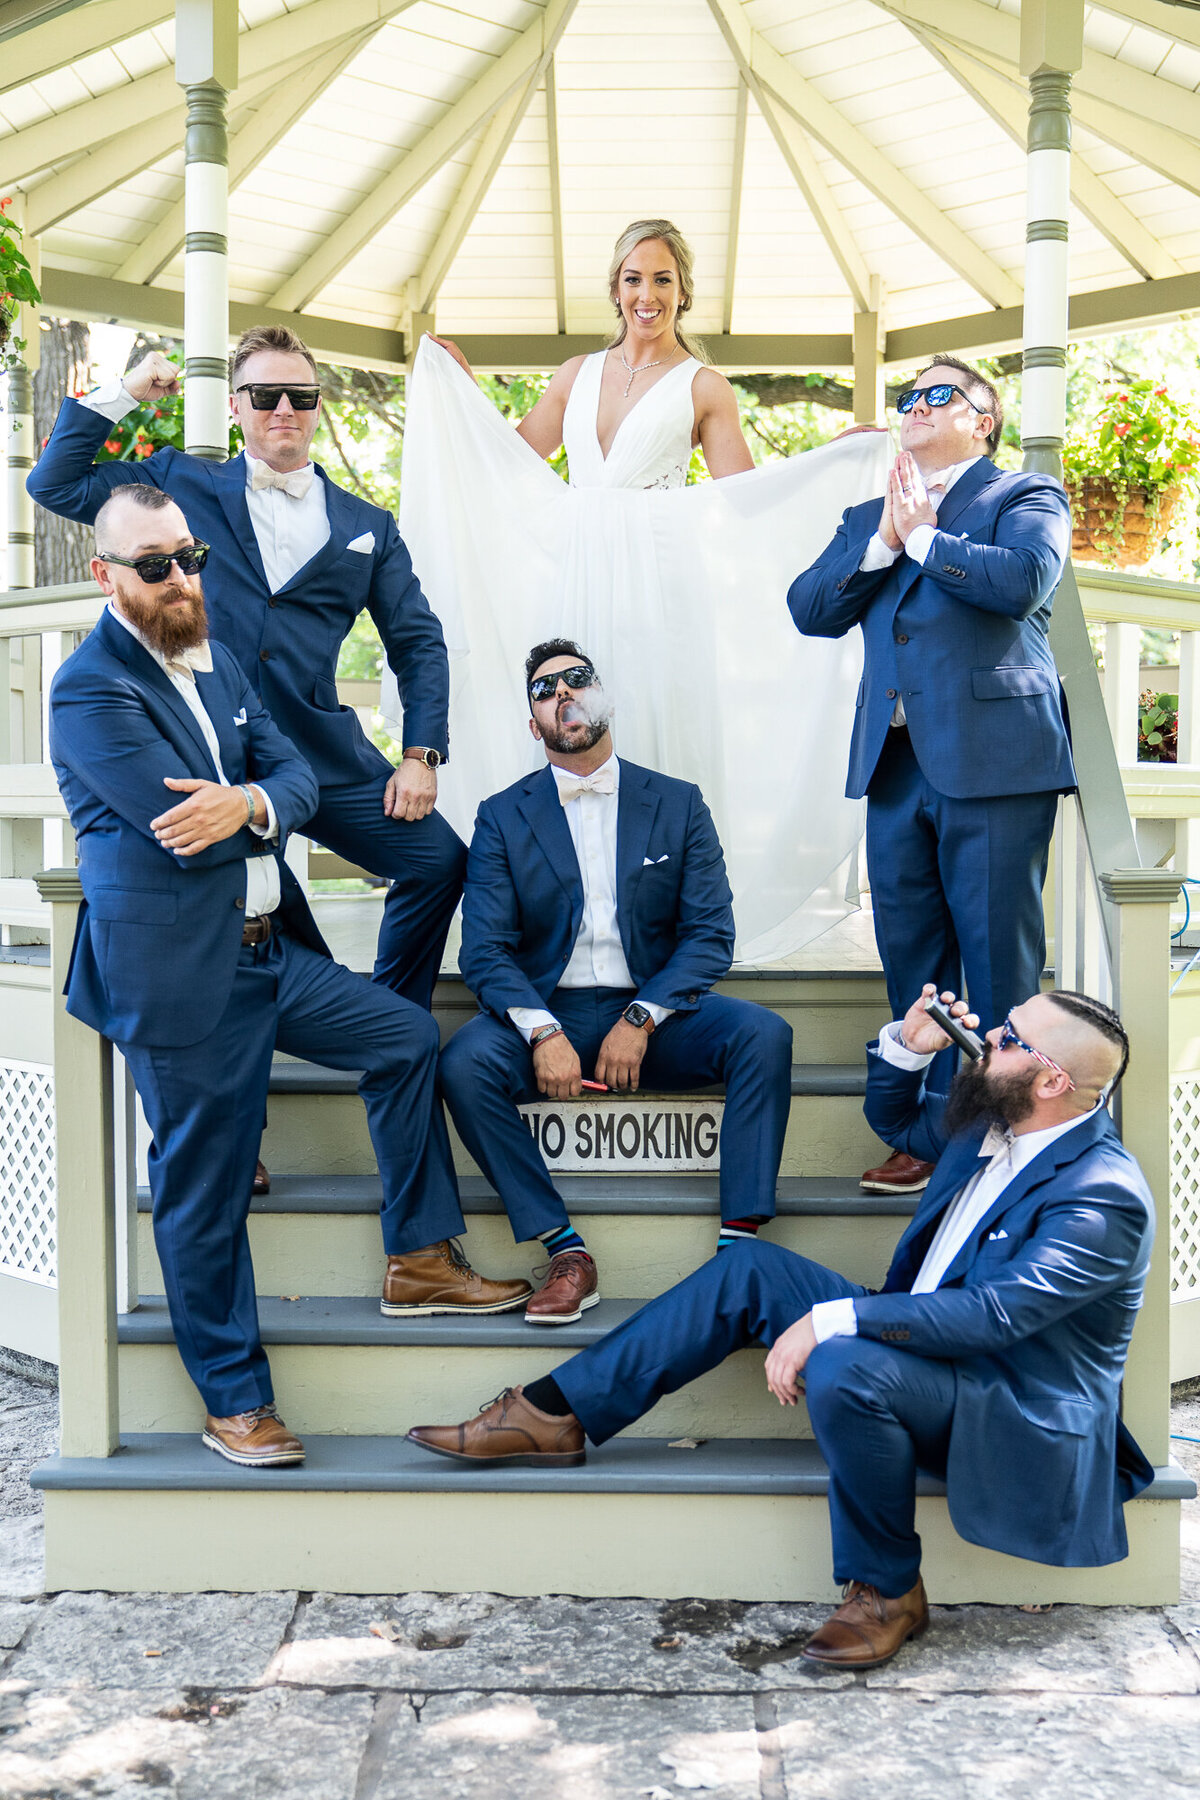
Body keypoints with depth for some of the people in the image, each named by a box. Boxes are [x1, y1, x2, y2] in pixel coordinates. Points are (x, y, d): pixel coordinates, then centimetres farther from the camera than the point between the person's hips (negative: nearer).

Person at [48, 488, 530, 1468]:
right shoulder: (89, 690, -13)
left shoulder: (218, 663, 13)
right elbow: (182, 824, -21)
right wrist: (267, 815, -2)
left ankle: (422, 1250, 23)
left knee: (407, 1036, 10)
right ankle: (236, 1403, 17)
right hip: (178, 975, -8)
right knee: (204, 1194, 2)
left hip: (269, 948, 8)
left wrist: (248, 803, -19)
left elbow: (299, 776, 5)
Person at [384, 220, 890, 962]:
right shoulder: (579, 374, 16)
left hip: (655, 580, -4)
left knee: (652, 727, -6)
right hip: (575, 579, 4)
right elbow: (520, 453, 22)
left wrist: (837, 457, -7)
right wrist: (461, 382, 21)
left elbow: (747, 490, 2)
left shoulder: (703, 387, 5)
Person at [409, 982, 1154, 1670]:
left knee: (843, 1366, -37)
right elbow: (895, 1117, 21)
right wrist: (907, 1043, -1)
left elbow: (994, 1314, -33)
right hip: (928, 1350, 9)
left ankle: (889, 1590, -12)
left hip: (1017, 1424, -9)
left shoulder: (1104, 1197, -24)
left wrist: (831, 1319, -35)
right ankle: (554, 1415, -1)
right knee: (754, 1269, -2)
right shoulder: (997, 1120, 3)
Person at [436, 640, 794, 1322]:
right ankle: (568, 1254, -20)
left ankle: (740, 1244, -24)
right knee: (464, 1062, -29)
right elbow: (485, 950, -3)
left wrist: (640, 1018, -16)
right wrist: (542, 1031, -21)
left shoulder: (678, 804, 7)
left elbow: (711, 934, 0)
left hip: (655, 1012, 1)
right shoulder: (503, 817, 6)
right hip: (549, 1011, 0)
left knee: (764, 1033, -27)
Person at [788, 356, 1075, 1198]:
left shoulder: (1025, 496, 6)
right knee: (911, 959, 10)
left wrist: (922, 536, -4)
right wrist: (885, 541, -3)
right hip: (896, 764, 6)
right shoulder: (869, 517, 22)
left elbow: (1023, 581, -15)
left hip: (994, 758, -6)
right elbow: (809, 608, 8)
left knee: (999, 957, -3)